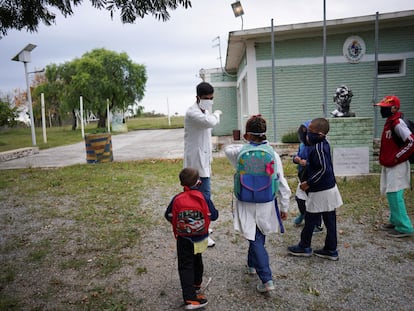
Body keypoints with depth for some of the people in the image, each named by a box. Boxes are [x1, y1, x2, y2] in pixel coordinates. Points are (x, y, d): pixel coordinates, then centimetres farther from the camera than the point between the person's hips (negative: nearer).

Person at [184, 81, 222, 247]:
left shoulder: (205, 111, 14)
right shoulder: (192, 112, -17)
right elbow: (210, 122, -36)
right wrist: (217, 114, -13)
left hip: (203, 159, 10)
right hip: (196, 160, -10)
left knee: (199, 194, 17)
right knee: (204, 195, -10)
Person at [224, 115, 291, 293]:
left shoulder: (241, 151, -13)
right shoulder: (273, 154, -9)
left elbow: (227, 149, 12)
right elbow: (282, 184, -6)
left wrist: (247, 144, 12)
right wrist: (284, 207, 4)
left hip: (247, 205, -3)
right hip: (266, 205, 3)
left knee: (256, 240, 6)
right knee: (258, 236, 23)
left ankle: (267, 280, 1)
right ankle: (252, 265, 45)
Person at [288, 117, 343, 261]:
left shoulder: (318, 148, -23)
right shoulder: (324, 144, 5)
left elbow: (324, 169, -26)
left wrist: (308, 183, -19)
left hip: (320, 192, -9)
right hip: (330, 188, 9)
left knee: (310, 220, 7)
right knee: (330, 220, 14)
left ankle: (304, 247, 24)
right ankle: (331, 250, 26)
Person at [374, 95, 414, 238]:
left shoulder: (397, 123, -18)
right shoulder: (390, 122, 11)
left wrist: (396, 158, -20)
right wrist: (385, 158, 12)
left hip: (397, 167, -10)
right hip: (389, 166, 10)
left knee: (395, 195, -6)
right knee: (391, 194, 17)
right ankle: (395, 222, 29)